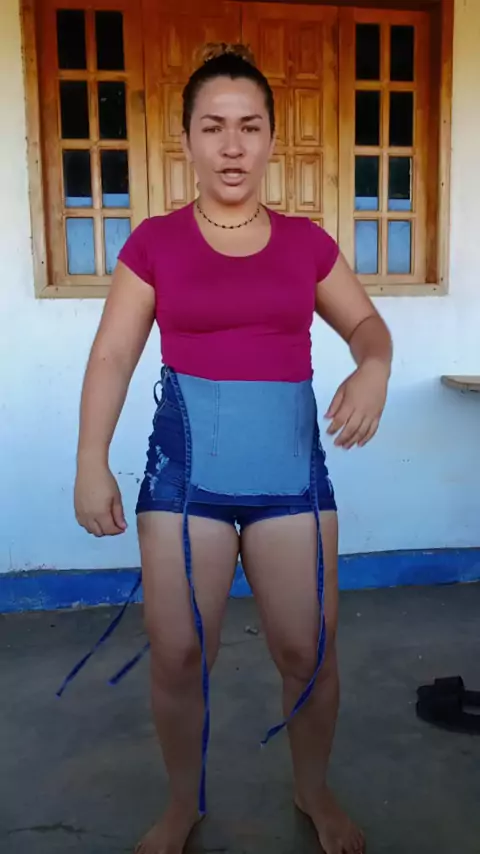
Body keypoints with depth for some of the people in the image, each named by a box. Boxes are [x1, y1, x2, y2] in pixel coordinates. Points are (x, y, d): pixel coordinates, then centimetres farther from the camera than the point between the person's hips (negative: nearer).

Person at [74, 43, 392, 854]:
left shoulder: (305, 240, 6)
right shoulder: (153, 242, 2)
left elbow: (366, 322, 15)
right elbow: (112, 356, 1)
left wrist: (374, 367, -8)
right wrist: (91, 463, -6)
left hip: (291, 465, 1)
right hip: (186, 466, -1)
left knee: (309, 652, 6)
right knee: (178, 656, 5)